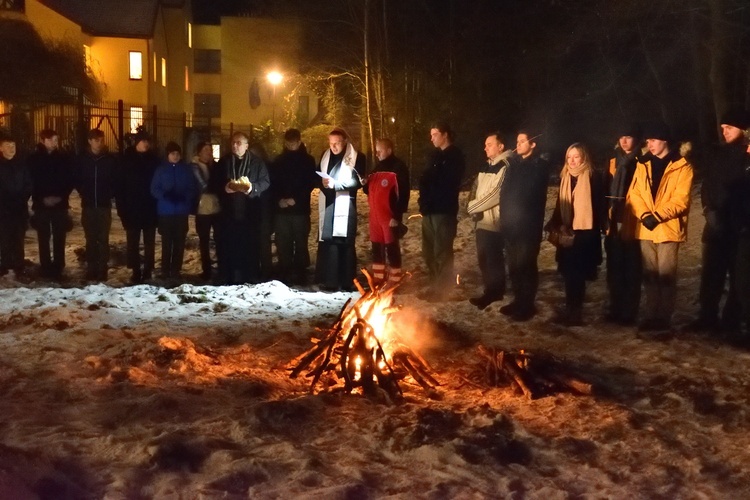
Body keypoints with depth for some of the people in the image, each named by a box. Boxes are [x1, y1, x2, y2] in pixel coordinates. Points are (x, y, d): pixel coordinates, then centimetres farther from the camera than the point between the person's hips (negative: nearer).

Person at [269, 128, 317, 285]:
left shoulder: (308, 160, 7)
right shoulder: (278, 161, 13)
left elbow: (311, 183, 0)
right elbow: (272, 183, 10)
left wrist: (296, 199, -11)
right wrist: (278, 200, -8)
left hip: (300, 209, -2)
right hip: (281, 209, 2)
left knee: (300, 243, -2)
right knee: (283, 244, 0)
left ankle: (300, 276, 5)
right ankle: (284, 276, 7)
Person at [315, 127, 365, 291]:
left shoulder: (356, 157, -2)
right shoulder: (325, 155, 14)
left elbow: (358, 181, -10)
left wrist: (335, 184, -20)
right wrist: (322, 182, -4)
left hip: (345, 205, -4)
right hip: (327, 205, 5)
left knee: (345, 243, -4)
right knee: (326, 242, 2)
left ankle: (347, 282, 1)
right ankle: (328, 280, 8)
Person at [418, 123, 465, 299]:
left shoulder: (455, 156, -5)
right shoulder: (435, 156, 19)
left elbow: (448, 183, -14)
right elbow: (426, 179, 16)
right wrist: (424, 202, 3)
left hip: (444, 210, -8)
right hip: (429, 210, 8)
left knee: (442, 252, -4)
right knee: (429, 251, 12)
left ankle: (442, 288, 2)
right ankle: (435, 285, 21)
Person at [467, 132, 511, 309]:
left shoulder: (505, 167, -14)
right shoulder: (486, 166, 14)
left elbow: (495, 195, -21)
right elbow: (476, 187, 18)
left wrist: (471, 206, -11)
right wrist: (474, 209, -1)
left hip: (494, 222, -9)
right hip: (482, 221, 9)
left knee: (493, 260, -1)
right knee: (483, 259, 14)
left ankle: (494, 293, 10)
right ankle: (490, 292, 25)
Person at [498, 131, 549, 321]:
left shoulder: (540, 166, -3)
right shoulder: (514, 164, 15)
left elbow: (532, 195, -8)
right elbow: (505, 191, 13)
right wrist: (504, 216, 4)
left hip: (528, 225, -6)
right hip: (511, 224, 6)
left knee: (525, 266, -3)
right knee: (513, 265, 10)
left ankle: (527, 305, 5)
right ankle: (518, 300, 21)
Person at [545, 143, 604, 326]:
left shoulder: (593, 178, -6)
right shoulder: (565, 178, 12)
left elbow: (598, 207, -8)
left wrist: (594, 231, -12)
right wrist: (554, 225, 8)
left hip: (584, 234, -6)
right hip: (567, 234, 6)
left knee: (577, 274, -3)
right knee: (569, 273, 10)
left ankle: (575, 312, 6)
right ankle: (570, 310, 20)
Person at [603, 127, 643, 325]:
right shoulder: (613, 162, 15)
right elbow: (606, 189, 14)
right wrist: (605, 217, 7)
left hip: (633, 222, -5)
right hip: (614, 222, 5)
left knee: (631, 269, -2)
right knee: (614, 268, 9)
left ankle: (629, 312, 4)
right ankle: (615, 309, 18)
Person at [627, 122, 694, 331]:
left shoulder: (681, 166, -2)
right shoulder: (643, 164, 11)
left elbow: (681, 199, -10)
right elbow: (634, 193, 4)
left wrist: (658, 216, -18)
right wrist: (644, 215, -12)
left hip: (668, 228, -4)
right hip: (646, 228, 4)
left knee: (665, 274, -1)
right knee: (649, 274, 10)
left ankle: (664, 316, 9)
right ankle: (651, 315, 18)